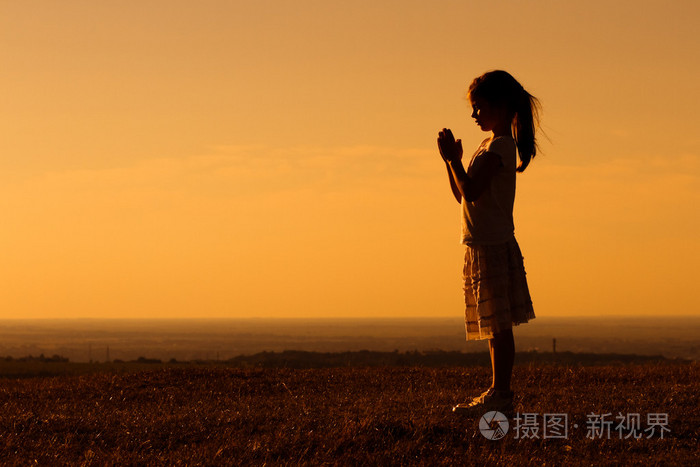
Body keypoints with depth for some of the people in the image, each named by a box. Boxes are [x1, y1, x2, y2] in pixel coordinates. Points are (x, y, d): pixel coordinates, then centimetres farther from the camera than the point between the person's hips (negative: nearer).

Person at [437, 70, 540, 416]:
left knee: (499, 324, -7)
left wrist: (452, 159, -14)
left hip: (492, 245, -10)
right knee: (495, 325, 12)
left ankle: (501, 394, -6)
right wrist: (452, 160, 9)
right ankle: (499, 392, 17)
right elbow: (461, 195, 20)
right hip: (483, 245, 10)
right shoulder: (493, 145, 18)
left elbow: (470, 192, -22)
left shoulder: (499, 146, -13)